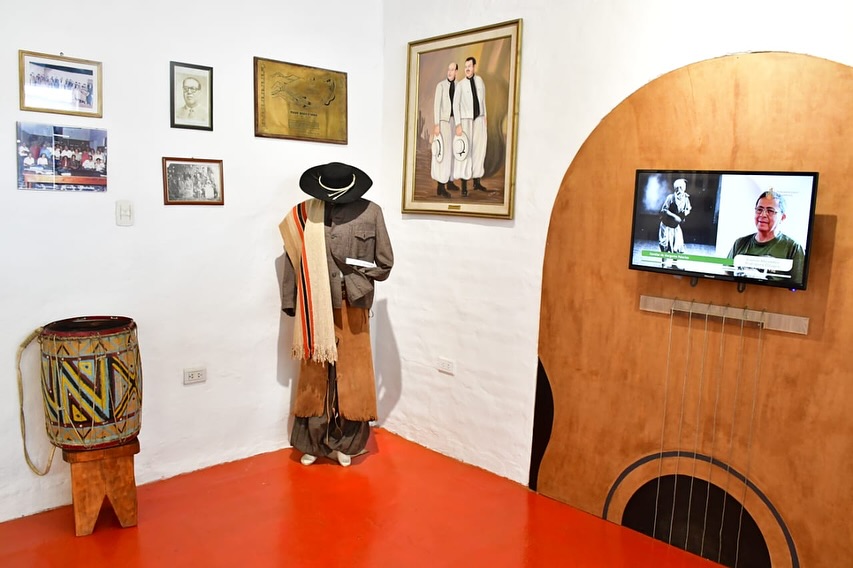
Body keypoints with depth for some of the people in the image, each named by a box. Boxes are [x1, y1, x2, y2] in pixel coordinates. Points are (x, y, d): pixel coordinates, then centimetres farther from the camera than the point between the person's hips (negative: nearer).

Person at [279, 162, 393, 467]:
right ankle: (312, 442, 25)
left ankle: (345, 442, 25)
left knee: (352, 376, 9)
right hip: (316, 309, 0)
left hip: (352, 308, 0)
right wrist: (292, 303, -1)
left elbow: (385, 263, 0)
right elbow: (293, 259, 0)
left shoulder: (370, 212, -5)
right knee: (315, 376, 10)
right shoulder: (304, 214, -4)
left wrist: (352, 276, -8)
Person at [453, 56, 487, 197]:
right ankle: (464, 186, -2)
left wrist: (485, 117, 13)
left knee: (479, 150, 7)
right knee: (465, 151, -6)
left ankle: (477, 182, 18)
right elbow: (455, 104, -7)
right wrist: (458, 124, -13)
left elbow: (483, 100, 13)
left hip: (479, 119, 4)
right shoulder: (461, 84, -6)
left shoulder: (480, 81, 7)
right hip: (466, 120, -4)